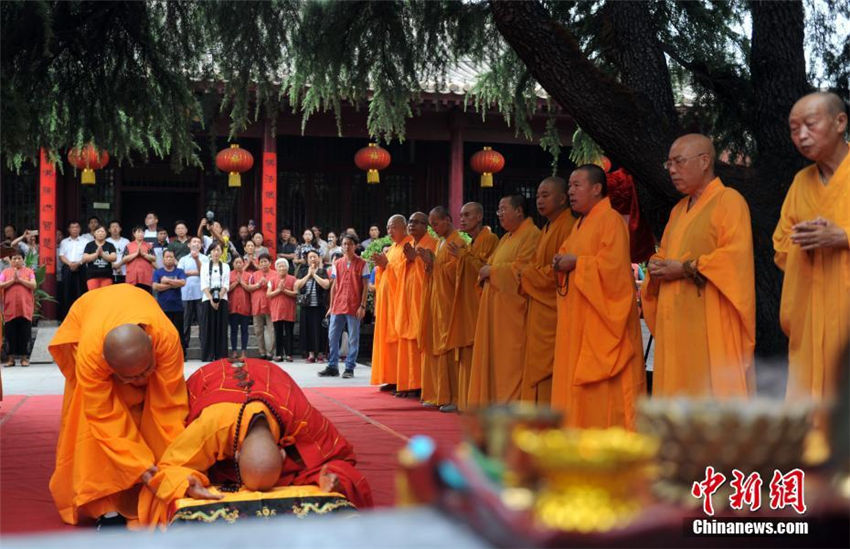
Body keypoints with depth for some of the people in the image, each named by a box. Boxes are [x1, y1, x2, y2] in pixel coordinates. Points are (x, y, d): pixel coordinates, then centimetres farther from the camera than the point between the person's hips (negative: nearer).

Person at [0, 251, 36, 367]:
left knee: (25, 333, 1)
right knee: (10, 333, 4)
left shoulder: (29, 271, 8)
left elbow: (33, 285, -4)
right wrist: (12, 280, -11)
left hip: (25, 308, -1)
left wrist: (20, 279, -11)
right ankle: (11, 358, 11)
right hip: (10, 308, 1)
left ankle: (24, 357, 8)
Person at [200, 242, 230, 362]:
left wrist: (219, 298, -11)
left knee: (221, 327, -2)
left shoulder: (225, 266, 9)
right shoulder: (205, 266, 8)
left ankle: (221, 355, -1)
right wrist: (211, 299, -13)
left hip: (222, 299, 1)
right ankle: (208, 355, -2)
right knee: (209, 327, -3)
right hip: (208, 299, 0)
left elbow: (226, 285, 2)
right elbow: (204, 285, 0)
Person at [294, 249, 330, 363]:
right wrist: (308, 275, -4)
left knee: (320, 329, -4)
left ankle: (320, 353, 3)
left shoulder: (323, 271, 4)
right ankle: (311, 353, 8)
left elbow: (326, 285, -13)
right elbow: (297, 285, -1)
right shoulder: (303, 272, 12)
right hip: (307, 306, 3)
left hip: (320, 306, -3)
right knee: (308, 329, 2)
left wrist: (314, 274, -7)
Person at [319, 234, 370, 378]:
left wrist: (362, 306, -9)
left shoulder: (362, 264, 0)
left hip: (354, 307, -4)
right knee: (333, 337, 4)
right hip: (338, 306, 4)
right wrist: (331, 306, 10)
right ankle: (332, 367, 12)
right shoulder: (337, 264, 10)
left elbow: (365, 287, -2)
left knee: (353, 339, 1)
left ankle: (349, 368, 7)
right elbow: (334, 286, 13)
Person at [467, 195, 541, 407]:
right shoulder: (506, 238, 21)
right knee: (495, 355, 8)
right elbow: (493, 264, 22)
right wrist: (486, 270, -1)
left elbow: (521, 268, -19)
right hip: (495, 306, 9)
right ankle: (496, 400, 12)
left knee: (510, 357, -8)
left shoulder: (531, 235, -9)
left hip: (512, 307, -9)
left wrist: (492, 270, -9)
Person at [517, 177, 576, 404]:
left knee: (546, 368, -9)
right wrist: (524, 270, 3)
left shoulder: (567, 226, -12)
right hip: (539, 312, 10)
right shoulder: (547, 229, 19)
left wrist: (528, 274, -8)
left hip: (553, 311, -10)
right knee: (536, 366, 9)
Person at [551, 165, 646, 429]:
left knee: (603, 385, -7)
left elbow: (612, 265, -21)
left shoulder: (611, 220, -11)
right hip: (578, 317, 10)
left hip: (601, 315, -10)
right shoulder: (581, 224, 18)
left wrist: (576, 263, -14)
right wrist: (562, 262, 4)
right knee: (576, 377, 10)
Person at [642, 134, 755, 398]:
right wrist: (657, 266, 3)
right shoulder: (679, 210, 21)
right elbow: (664, 254, 26)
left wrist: (685, 269, -15)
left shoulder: (729, 200, -4)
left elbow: (736, 255, -15)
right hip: (677, 322, 8)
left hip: (711, 321, -8)